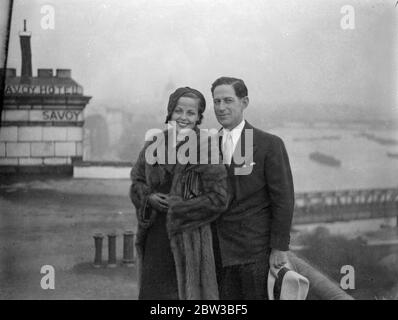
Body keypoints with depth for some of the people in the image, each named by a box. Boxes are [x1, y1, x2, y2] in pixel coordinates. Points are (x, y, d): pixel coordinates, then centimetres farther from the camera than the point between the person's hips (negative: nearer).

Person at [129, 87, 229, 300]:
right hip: (155, 239, 4)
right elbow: (137, 182, 15)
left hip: (189, 239, -4)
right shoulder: (154, 145, 7)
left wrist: (176, 207, -12)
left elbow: (218, 199, -11)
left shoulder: (206, 150, -7)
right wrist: (149, 198, -7)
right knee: (152, 291, 9)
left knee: (186, 292, 2)